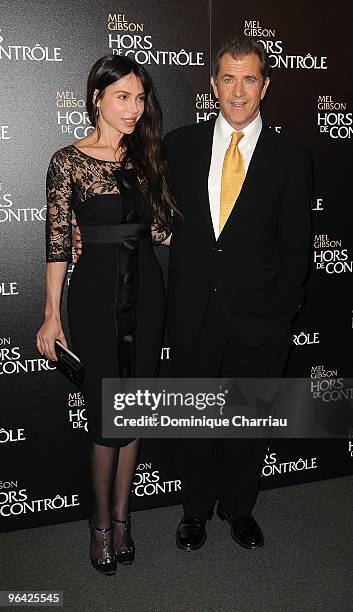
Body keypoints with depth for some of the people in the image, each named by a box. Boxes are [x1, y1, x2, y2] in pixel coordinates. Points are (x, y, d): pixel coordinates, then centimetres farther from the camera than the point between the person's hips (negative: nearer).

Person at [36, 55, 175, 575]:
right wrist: (52, 314, -7)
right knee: (107, 415, 0)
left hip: (146, 289, 5)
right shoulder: (68, 161, -4)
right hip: (97, 292, -4)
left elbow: (161, 229, 9)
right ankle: (103, 521, 22)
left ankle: (121, 516, 27)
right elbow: (58, 241, -5)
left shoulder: (146, 157, 10)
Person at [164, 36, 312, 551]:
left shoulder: (291, 159, -1)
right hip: (192, 312, 1)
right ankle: (197, 509, 36)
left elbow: (296, 246, 0)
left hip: (258, 317, -1)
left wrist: (283, 311, -6)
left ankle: (239, 508, 37)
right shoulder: (180, 145, 3)